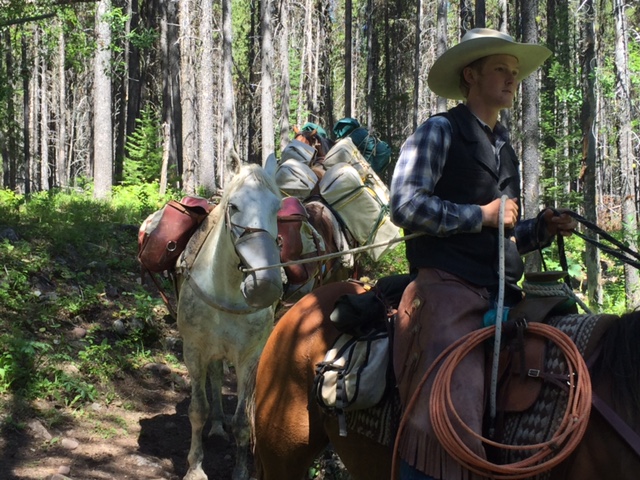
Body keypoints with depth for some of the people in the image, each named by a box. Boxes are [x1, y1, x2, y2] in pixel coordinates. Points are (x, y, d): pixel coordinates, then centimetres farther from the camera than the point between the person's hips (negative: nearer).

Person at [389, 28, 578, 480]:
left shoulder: (505, 149, 24)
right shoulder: (441, 131, 1)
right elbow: (406, 205, -12)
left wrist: (542, 229, 9)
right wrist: (481, 215, -9)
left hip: (501, 293, 8)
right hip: (447, 287, -8)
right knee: (448, 423, -20)